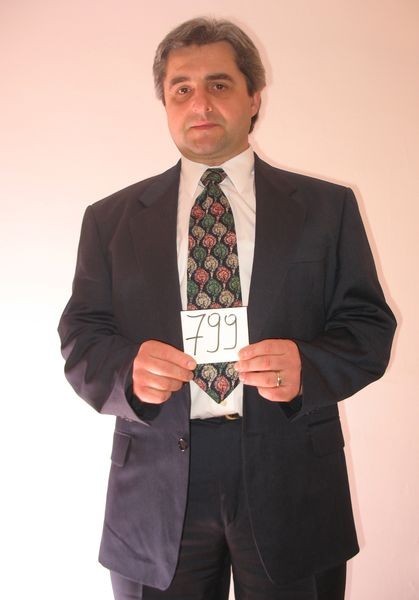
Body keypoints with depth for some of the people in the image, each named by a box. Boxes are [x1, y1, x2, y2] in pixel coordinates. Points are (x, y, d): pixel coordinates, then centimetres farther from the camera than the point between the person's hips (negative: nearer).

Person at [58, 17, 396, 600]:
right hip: (156, 487, 1)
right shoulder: (111, 219, 7)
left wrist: (308, 366, -19)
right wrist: (128, 368, -18)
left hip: (291, 483, 0)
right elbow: (81, 338, 4)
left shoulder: (327, 207, 4)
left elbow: (370, 326, 2)